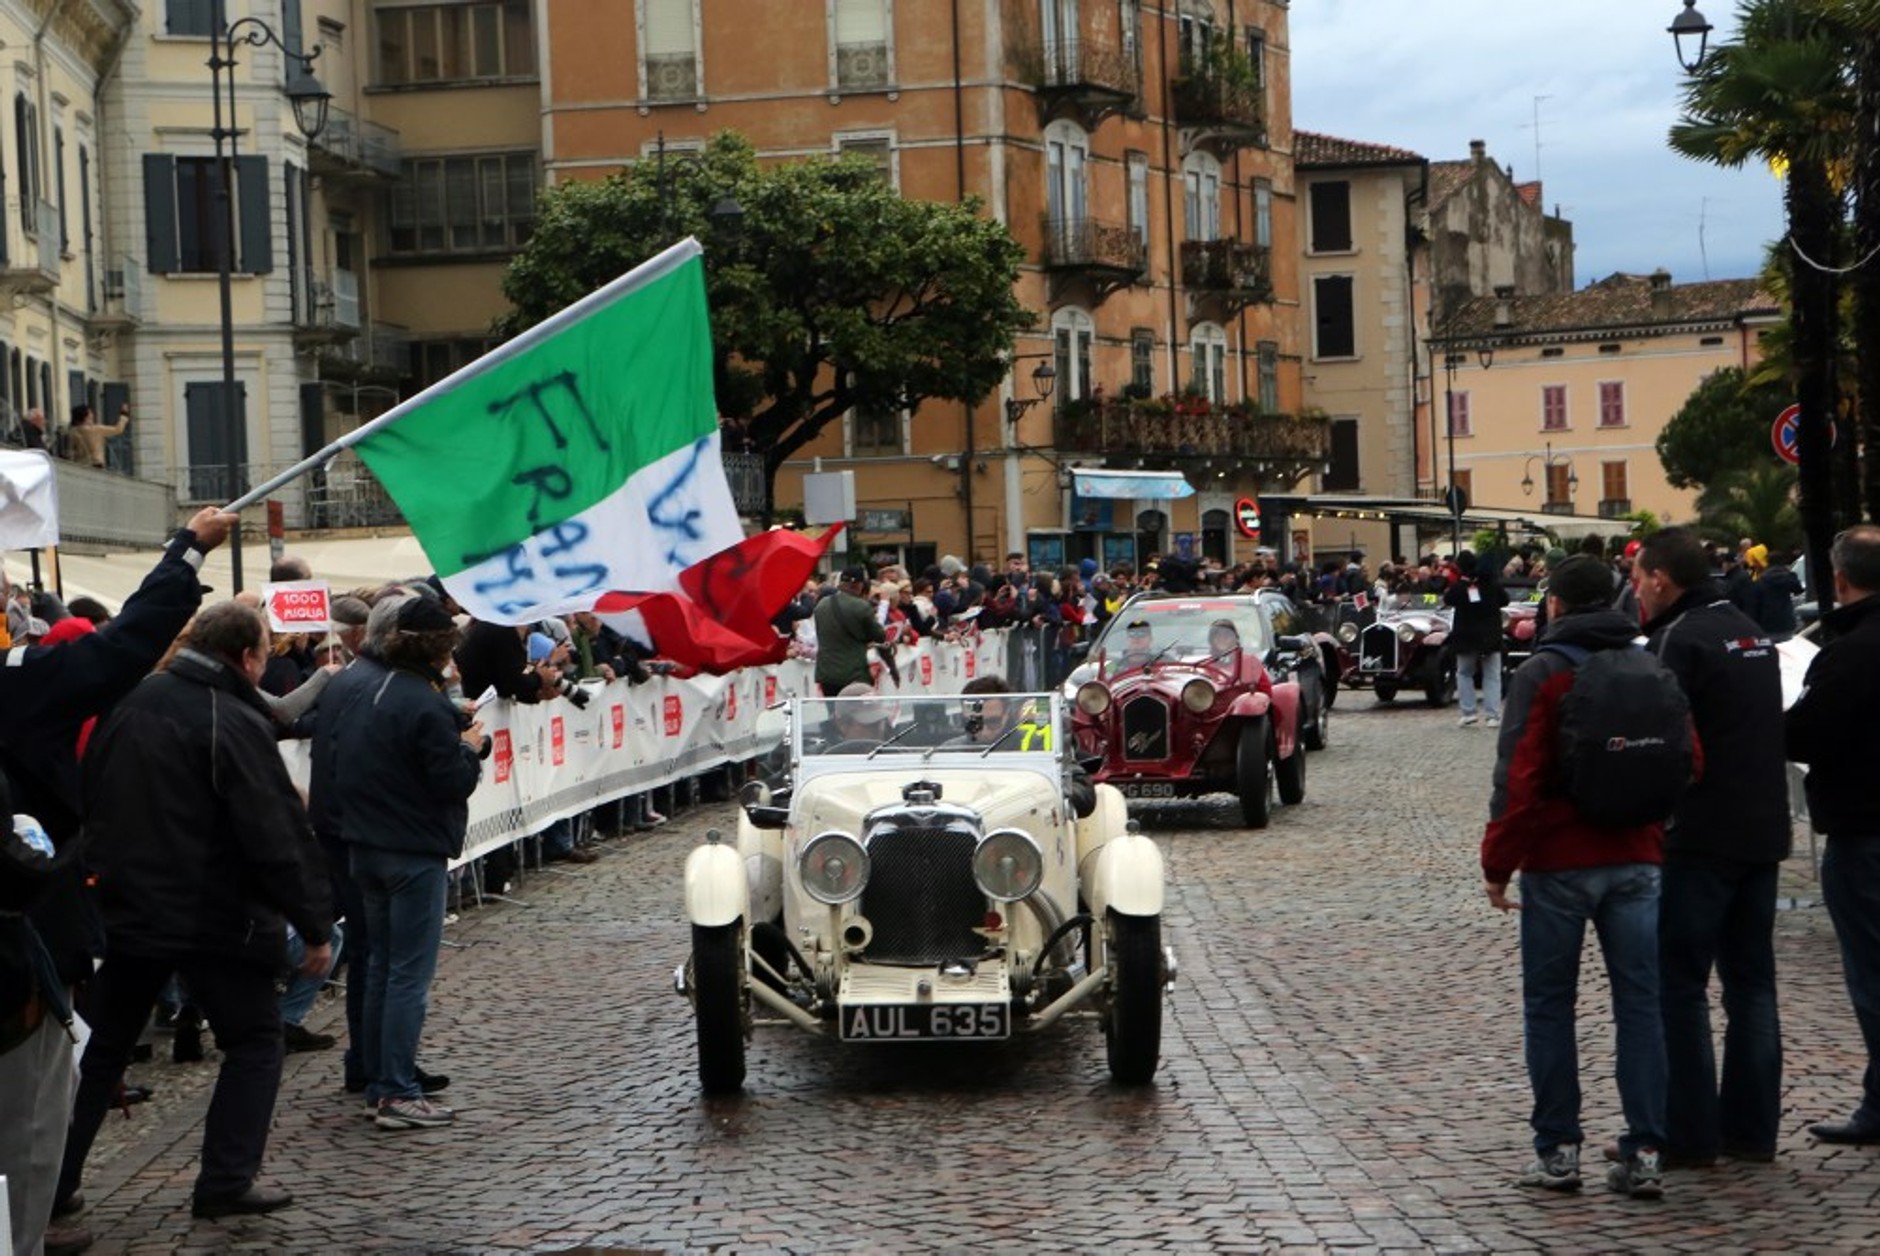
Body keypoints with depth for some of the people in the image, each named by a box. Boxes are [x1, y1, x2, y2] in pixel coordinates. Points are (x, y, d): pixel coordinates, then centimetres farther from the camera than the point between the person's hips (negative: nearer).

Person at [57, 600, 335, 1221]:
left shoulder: (127, 705, 5)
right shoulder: (236, 723, -17)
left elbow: (86, 803, 15)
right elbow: (278, 836, -19)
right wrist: (316, 926, -12)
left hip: (126, 908, 6)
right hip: (215, 916, -6)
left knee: (101, 1047, 17)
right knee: (253, 1042, 10)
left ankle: (51, 1181, 20)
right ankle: (227, 1181, 6)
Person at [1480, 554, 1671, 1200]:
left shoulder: (1543, 674, -8)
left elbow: (1518, 779, -13)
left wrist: (1497, 864, -7)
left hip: (1559, 863, -4)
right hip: (1636, 861, 4)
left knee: (1549, 1005, 7)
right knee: (1639, 1003, 7)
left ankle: (1558, 1150, 8)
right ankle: (1644, 1153, 5)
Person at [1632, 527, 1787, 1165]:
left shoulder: (1681, 640, -14)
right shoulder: (1751, 632, 15)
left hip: (1700, 840, -9)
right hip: (1763, 834, 9)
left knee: (1679, 983, -1)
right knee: (1750, 980, 13)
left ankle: (1688, 1135, 1)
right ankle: (1751, 1128, 16)